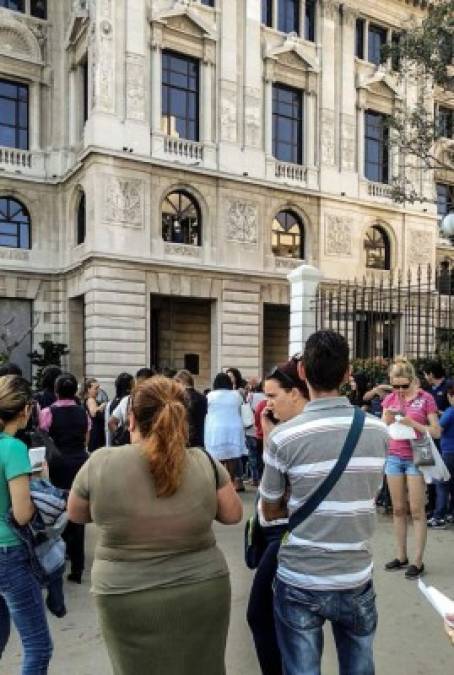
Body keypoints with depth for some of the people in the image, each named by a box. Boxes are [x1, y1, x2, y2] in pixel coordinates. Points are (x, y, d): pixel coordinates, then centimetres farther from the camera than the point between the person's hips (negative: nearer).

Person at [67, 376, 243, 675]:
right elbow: (233, 514, 1)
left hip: (127, 600, -1)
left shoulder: (100, 463, -14)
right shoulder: (205, 462, -12)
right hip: (203, 593, 1)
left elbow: (76, 514, 4)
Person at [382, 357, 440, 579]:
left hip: (416, 458, -4)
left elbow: (436, 432, -7)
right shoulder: (390, 398, 5)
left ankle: (418, 561, 9)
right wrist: (388, 417, -14)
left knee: (417, 511, 1)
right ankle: (401, 556, 21)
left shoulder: (426, 398, -6)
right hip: (394, 457, 4)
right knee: (398, 509, 10)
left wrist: (413, 423, -21)